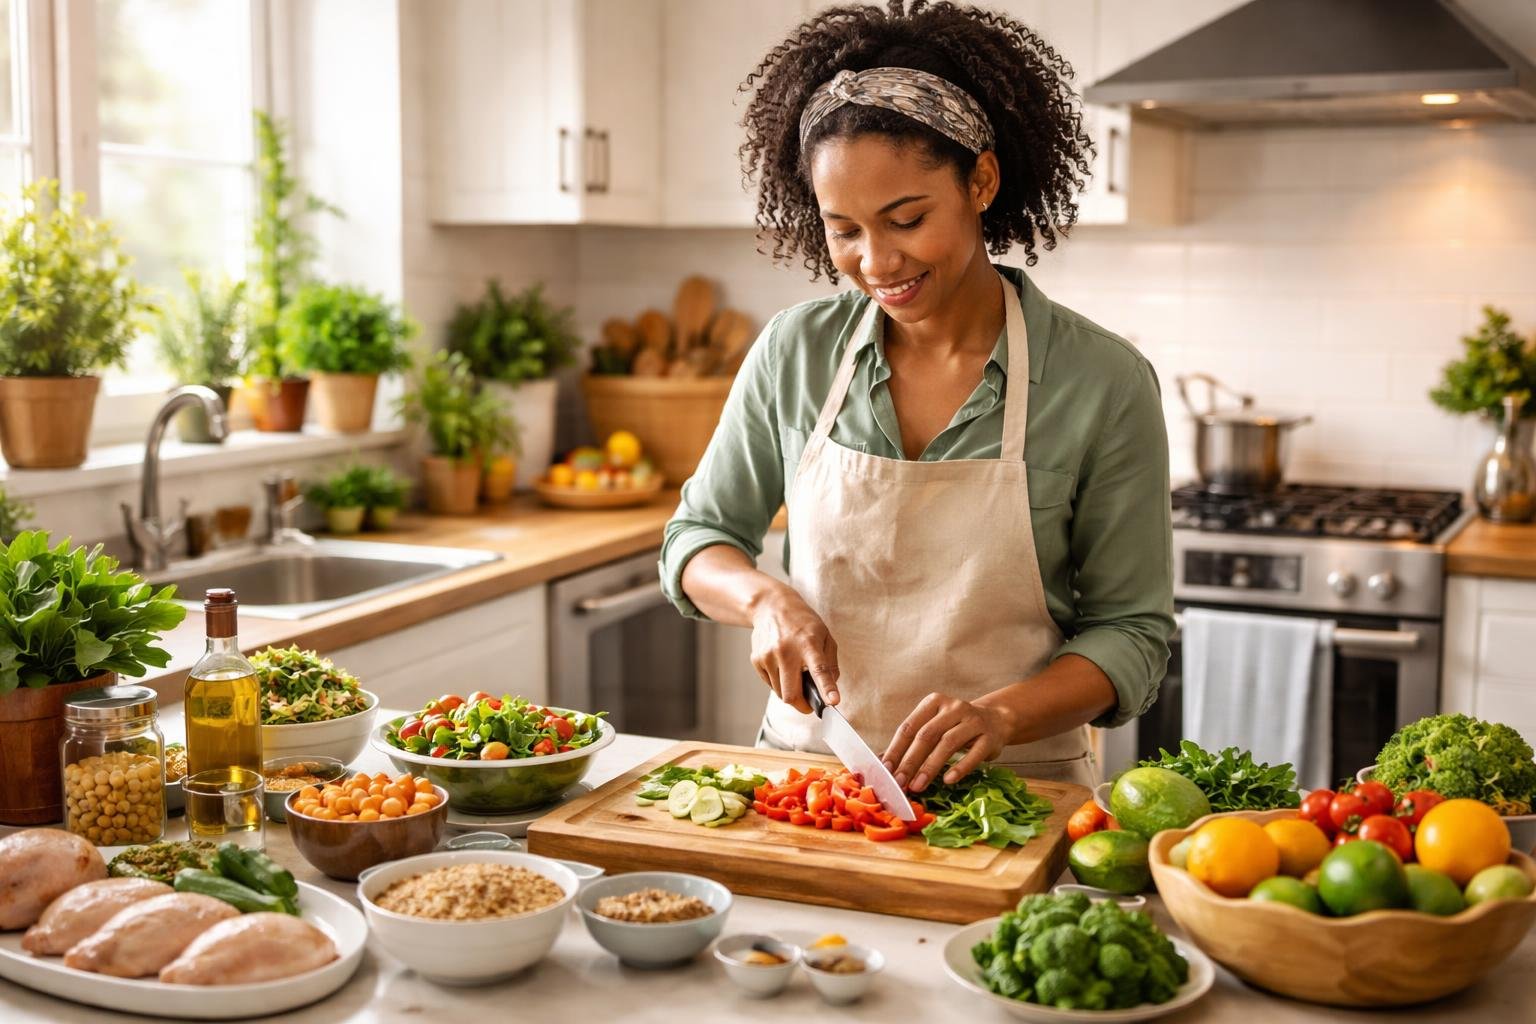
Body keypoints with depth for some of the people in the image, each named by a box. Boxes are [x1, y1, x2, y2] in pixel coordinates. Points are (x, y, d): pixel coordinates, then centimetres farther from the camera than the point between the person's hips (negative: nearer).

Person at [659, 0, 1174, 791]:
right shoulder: (794, 351, 0)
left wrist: (1001, 714, -21)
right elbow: (695, 541, 11)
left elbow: (1130, 632, -3)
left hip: (1011, 786, -2)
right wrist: (767, 598, -11)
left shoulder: (1104, 383, -8)